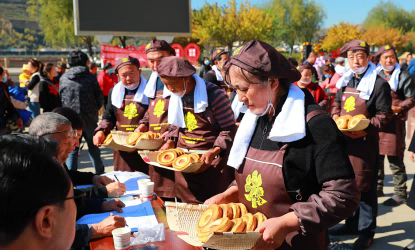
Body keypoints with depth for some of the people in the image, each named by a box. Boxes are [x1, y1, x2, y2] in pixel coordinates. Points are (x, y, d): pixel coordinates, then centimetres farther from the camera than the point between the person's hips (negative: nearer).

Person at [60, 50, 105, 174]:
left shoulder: (63, 78, 1)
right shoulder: (90, 77, -6)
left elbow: (60, 99, 6)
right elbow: (100, 99, -4)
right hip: (89, 119, -1)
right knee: (93, 147, 16)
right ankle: (100, 173, 26)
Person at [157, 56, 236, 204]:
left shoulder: (214, 95, -15)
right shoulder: (175, 97, 7)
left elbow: (228, 129, -11)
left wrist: (214, 152, -22)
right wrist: (170, 142, 4)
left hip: (212, 163, -6)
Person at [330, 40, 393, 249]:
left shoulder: (379, 84, -9)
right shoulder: (345, 82, 11)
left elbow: (384, 114, -11)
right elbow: (336, 104, 20)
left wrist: (365, 130, -23)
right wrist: (335, 118, 0)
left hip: (365, 142, -7)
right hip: (344, 140, 7)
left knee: (364, 187, 0)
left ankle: (367, 231, 14)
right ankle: (352, 224, 31)